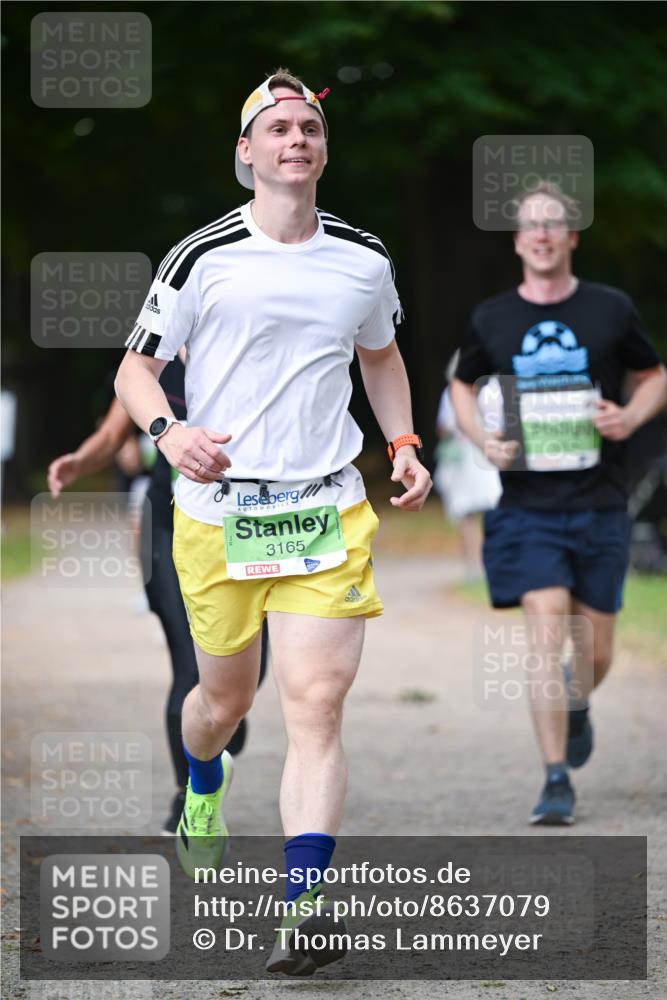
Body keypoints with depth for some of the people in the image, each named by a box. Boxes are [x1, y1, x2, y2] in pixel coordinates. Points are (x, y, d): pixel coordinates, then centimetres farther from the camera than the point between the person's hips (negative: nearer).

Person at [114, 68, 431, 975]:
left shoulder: (364, 259, 7)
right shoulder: (203, 256, -4)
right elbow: (137, 367, 2)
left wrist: (404, 444, 11)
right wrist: (167, 431, -18)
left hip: (328, 511, 1)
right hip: (216, 513, -1)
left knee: (317, 703, -14)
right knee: (227, 697, 12)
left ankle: (305, 908, -19)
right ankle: (202, 790, 50)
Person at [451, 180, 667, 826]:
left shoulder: (610, 311, 1)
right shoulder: (492, 319, 2)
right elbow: (462, 385, 19)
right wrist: (482, 439, -1)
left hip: (599, 507, 1)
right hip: (528, 509, -1)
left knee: (594, 653, 8)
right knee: (545, 637, -14)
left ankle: (576, 707, 44)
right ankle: (556, 781, -8)